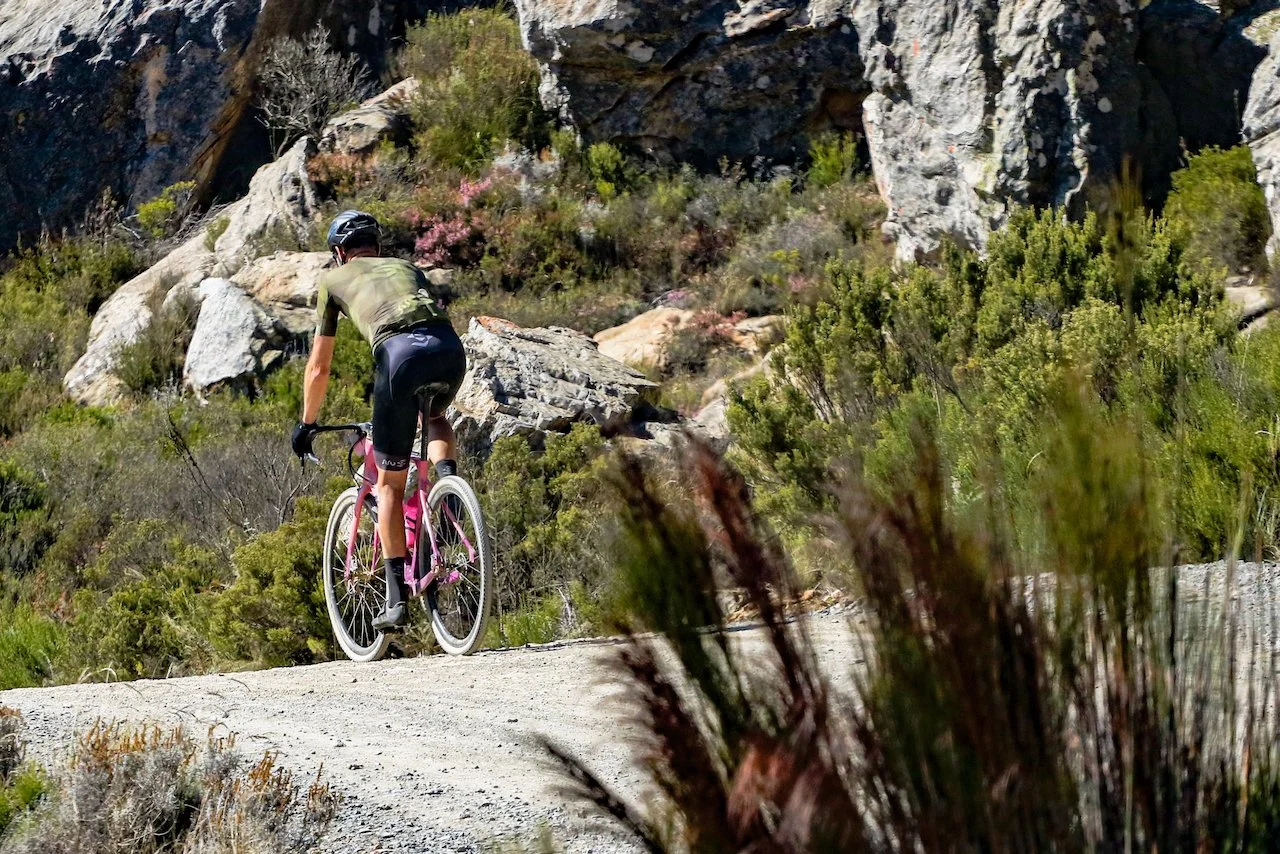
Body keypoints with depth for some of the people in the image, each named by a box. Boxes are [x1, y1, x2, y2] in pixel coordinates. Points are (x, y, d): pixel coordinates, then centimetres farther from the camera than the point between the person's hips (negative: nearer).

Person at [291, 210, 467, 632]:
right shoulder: (406, 267, 38)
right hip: (450, 347, 3)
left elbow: (318, 366, 30)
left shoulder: (334, 279, 29)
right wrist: (427, 408, 58)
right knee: (436, 418, 37)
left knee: (391, 481, 11)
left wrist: (306, 424, 44)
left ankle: (397, 599, 10)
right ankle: (447, 474, 5)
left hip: (400, 351, -3)